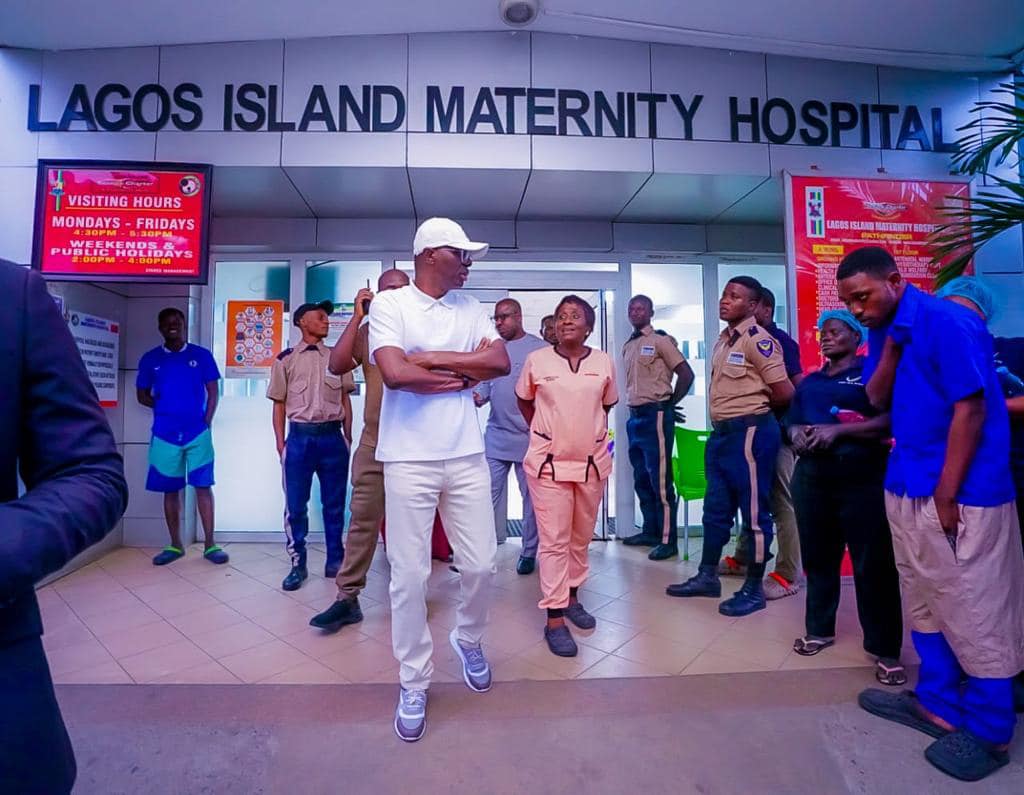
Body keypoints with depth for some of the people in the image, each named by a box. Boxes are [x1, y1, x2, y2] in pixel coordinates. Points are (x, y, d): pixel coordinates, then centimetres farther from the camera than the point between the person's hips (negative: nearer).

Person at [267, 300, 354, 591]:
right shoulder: (286, 359, 5)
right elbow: (279, 404, 6)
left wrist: (347, 438, 8)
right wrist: (281, 444, 1)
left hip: (332, 436, 2)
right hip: (300, 436, -1)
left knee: (334, 504, 8)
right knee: (295, 505, 4)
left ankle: (335, 561, 21)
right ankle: (298, 565, 18)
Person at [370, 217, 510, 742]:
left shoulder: (471, 308, 11)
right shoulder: (389, 304, -2)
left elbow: (501, 362, -3)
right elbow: (394, 373, -17)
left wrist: (434, 358, -10)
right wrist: (464, 374, -6)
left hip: (466, 456, 4)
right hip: (409, 459, -4)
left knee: (480, 564, 10)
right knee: (410, 576, 4)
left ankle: (468, 639, 41)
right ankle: (414, 683, 26)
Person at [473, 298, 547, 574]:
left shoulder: (539, 348, -3)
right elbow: (485, 382, 11)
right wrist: (477, 396, -11)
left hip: (529, 437, -4)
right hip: (496, 436, 4)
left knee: (531, 496, 9)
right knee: (488, 494, 6)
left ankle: (529, 552, 22)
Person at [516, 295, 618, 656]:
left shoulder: (604, 362, -1)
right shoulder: (536, 360, -5)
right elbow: (524, 400, 10)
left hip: (592, 461, 3)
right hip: (549, 462, -3)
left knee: (582, 537, 16)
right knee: (554, 541, -1)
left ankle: (572, 597, 36)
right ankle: (554, 618, 9)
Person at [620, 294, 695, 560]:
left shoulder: (661, 340, -6)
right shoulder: (628, 346, 15)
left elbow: (686, 374, -9)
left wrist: (670, 404, -2)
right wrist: (635, 410, 13)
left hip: (655, 416, -8)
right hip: (634, 417, 8)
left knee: (660, 479, -5)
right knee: (642, 479, 13)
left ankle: (668, 540, 3)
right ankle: (650, 531, 25)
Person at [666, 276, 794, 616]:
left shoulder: (757, 339, -12)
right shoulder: (724, 340, 13)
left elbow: (784, 393, -14)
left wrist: (754, 409, 2)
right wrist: (722, 423, 7)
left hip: (750, 433, -9)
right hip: (721, 433, 9)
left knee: (754, 512, 3)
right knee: (716, 508, 15)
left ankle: (754, 589, 17)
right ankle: (707, 576, 28)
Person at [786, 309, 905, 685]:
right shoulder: (810, 381, 20)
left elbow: (889, 419, -10)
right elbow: (792, 421, 16)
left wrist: (837, 430, -18)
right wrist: (797, 435, -6)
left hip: (863, 476, -5)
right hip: (812, 476, 5)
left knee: (873, 564, -2)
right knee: (818, 557, 11)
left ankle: (885, 650, 10)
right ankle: (819, 629, 26)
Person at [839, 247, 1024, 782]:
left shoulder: (947, 322, -14)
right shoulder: (884, 330, 9)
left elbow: (970, 409, -17)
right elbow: (877, 399, 4)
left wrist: (945, 495, -17)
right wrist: (890, 343, -9)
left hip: (958, 493, -8)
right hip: (907, 487, 8)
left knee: (974, 612, 4)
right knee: (924, 602, 17)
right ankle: (936, 702, 33)